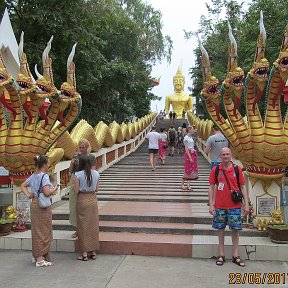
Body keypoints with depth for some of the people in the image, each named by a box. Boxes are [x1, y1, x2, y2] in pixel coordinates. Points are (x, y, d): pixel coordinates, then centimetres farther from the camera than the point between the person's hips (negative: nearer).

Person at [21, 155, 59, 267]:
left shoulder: (33, 176, 9)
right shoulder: (44, 176, -17)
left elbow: (23, 186, 19)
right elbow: (47, 192, -25)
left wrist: (28, 194, 8)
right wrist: (55, 189, -8)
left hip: (34, 204, 9)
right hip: (43, 206, -9)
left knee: (36, 230, 17)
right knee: (44, 231, -1)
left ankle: (36, 255, 28)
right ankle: (40, 259, 2)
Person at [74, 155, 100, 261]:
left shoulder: (78, 175, -12)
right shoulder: (96, 173, 0)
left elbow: (76, 191, -11)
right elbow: (96, 189, 5)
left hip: (82, 200, -3)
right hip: (93, 199, 4)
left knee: (83, 226, 5)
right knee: (93, 225, 12)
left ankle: (85, 253, 9)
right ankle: (93, 252, 17)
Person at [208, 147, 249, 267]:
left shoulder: (237, 169, 1)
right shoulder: (215, 170, 0)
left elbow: (243, 187, 4)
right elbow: (211, 188, 2)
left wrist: (246, 204, -2)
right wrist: (211, 205, -4)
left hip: (235, 206, 0)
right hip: (219, 206, 0)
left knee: (235, 230, 6)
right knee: (220, 230, 8)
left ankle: (236, 256, 18)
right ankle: (221, 255, 19)